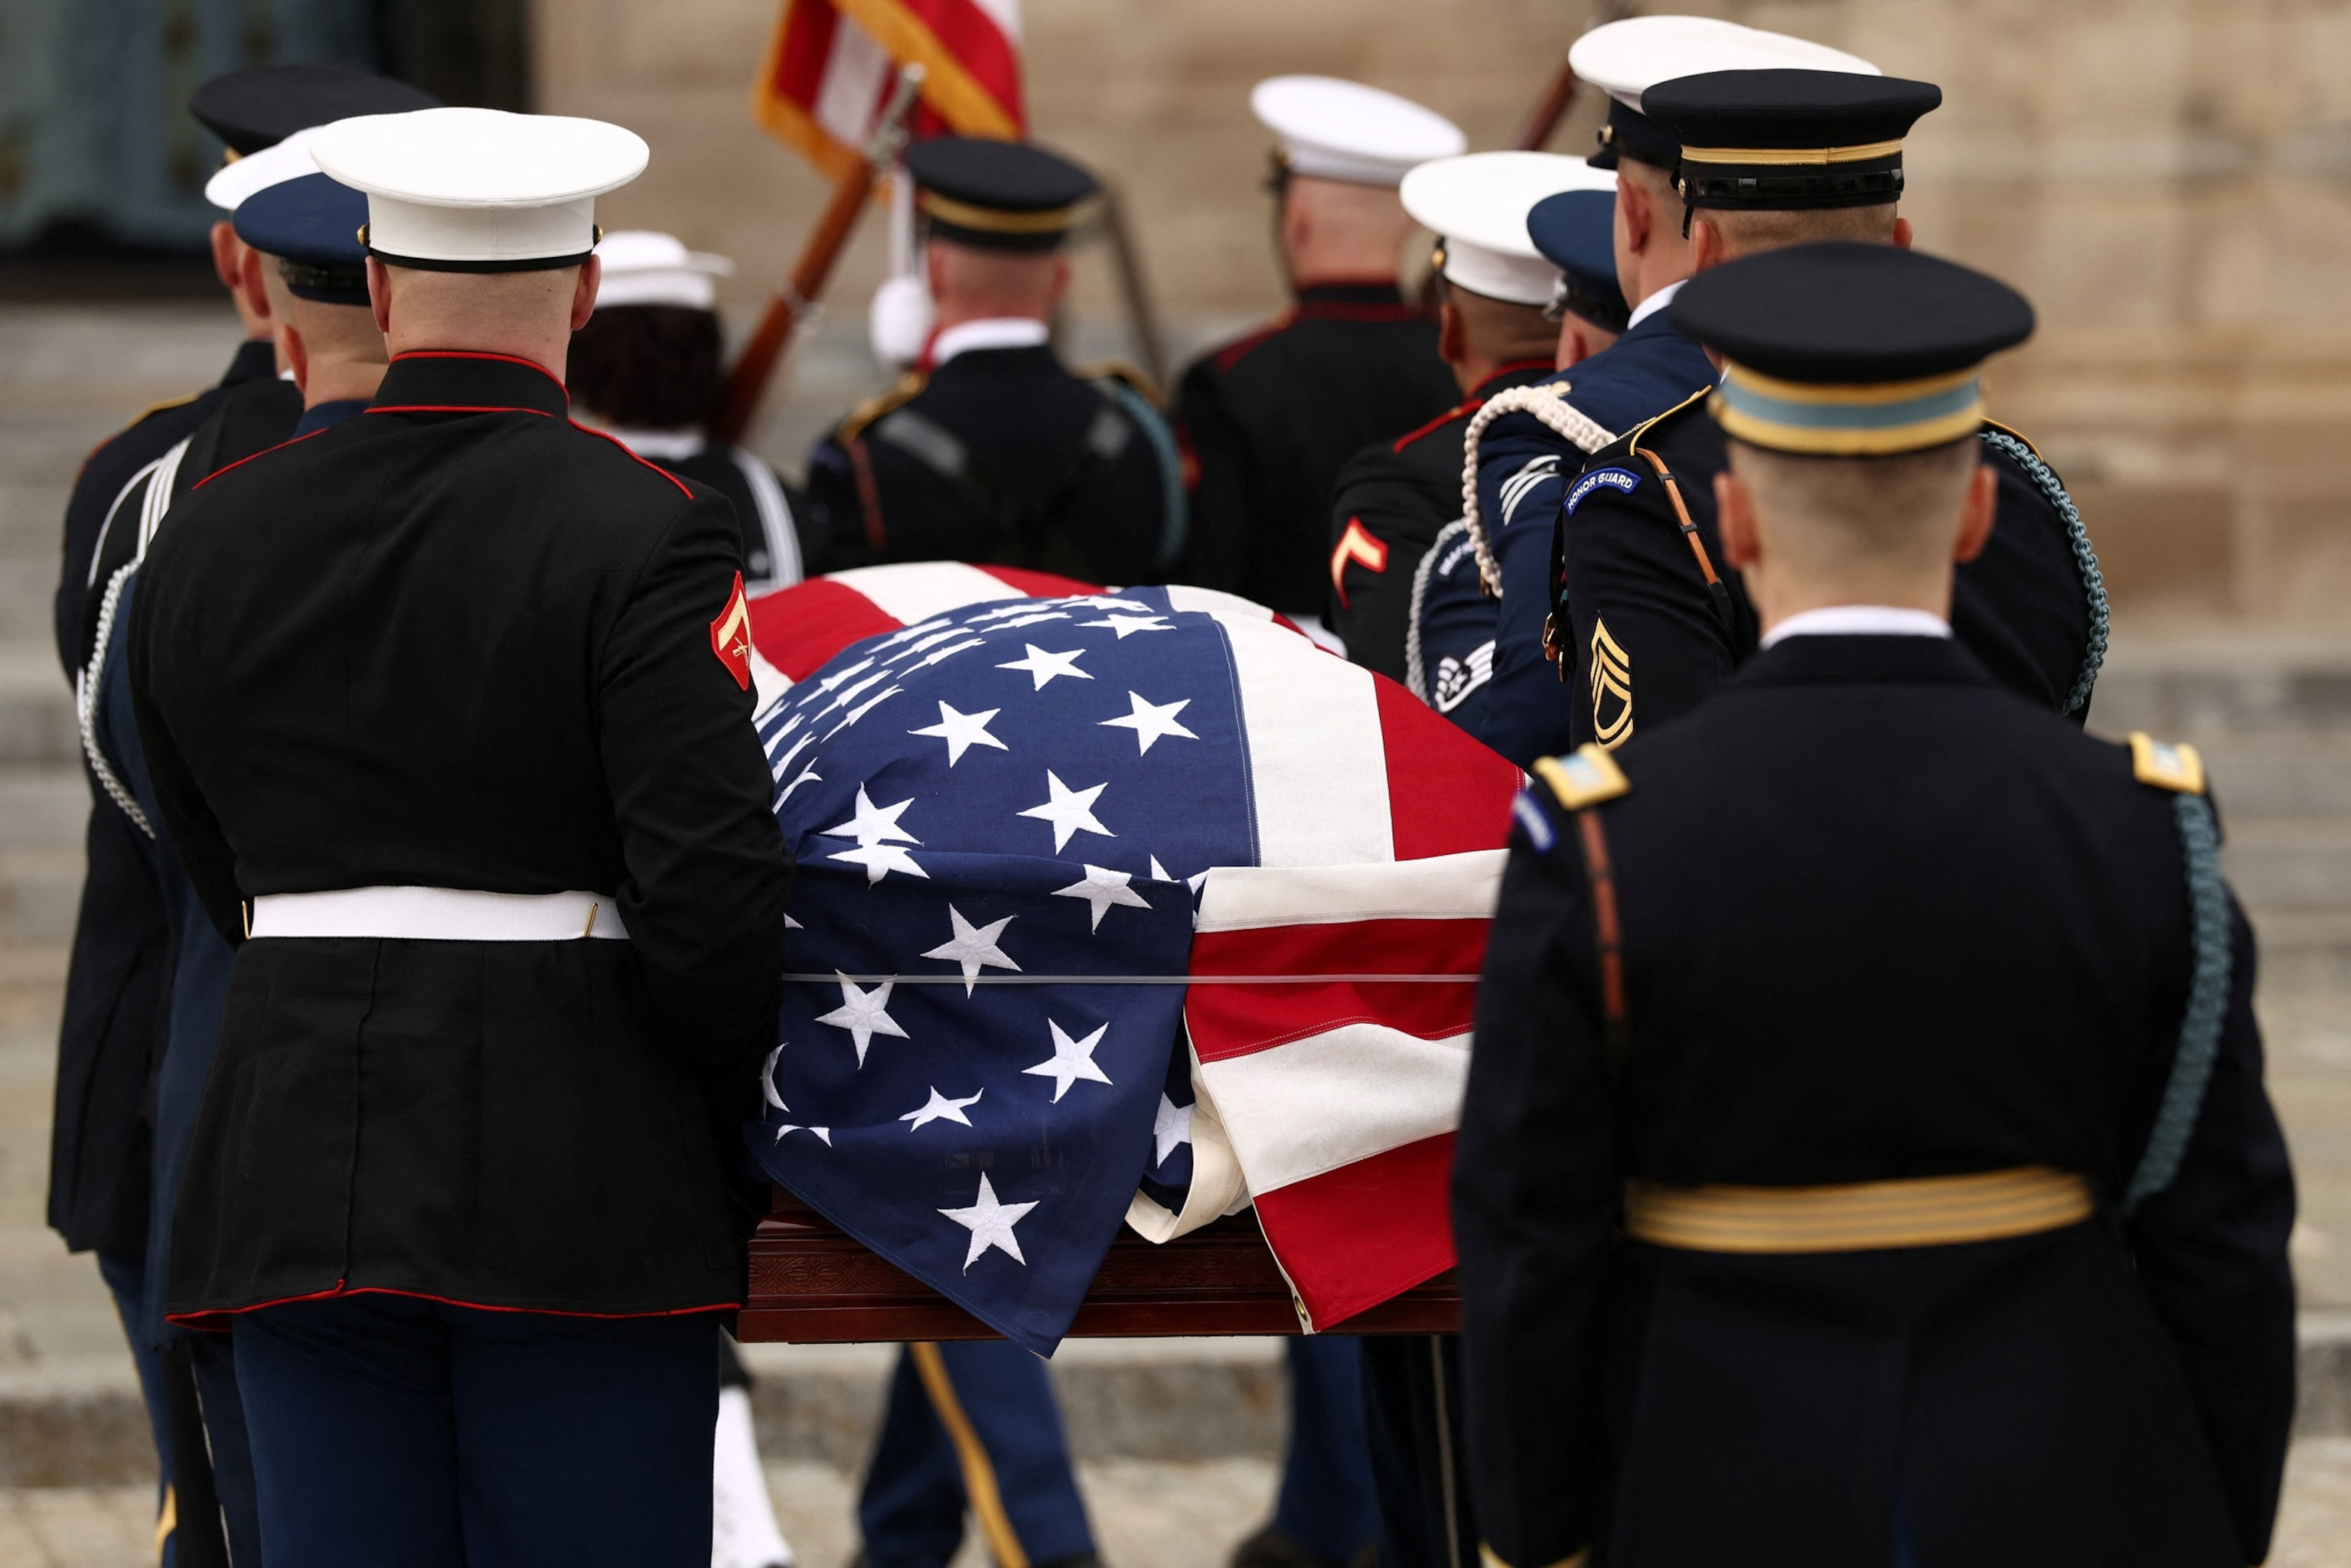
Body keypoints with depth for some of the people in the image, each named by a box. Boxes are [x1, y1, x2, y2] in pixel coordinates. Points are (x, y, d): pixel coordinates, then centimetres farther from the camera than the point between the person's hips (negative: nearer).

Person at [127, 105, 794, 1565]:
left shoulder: (209, 540, 6)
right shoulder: (643, 535, -9)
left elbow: (228, 877, 13)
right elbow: (710, 894, -16)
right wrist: (739, 1125, 0)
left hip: (301, 1160, 4)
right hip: (585, 1172, -4)